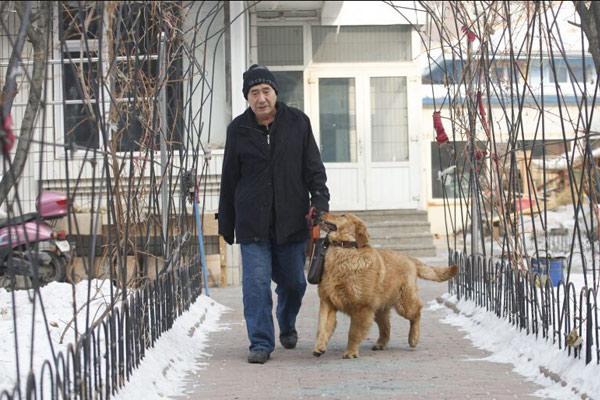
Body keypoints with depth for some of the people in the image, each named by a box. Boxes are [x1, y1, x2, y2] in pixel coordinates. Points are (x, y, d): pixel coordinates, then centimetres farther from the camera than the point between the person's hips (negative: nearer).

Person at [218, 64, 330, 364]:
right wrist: (226, 223, 10)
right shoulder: (238, 130, 3)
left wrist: (320, 200, -10)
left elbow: (313, 167, 5)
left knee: (293, 281, 11)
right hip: (252, 221, -1)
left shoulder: (297, 123, 3)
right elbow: (229, 179, 8)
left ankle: (287, 326, 38)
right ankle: (261, 342, 0)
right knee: (256, 282, -8)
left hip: (291, 218, 1)